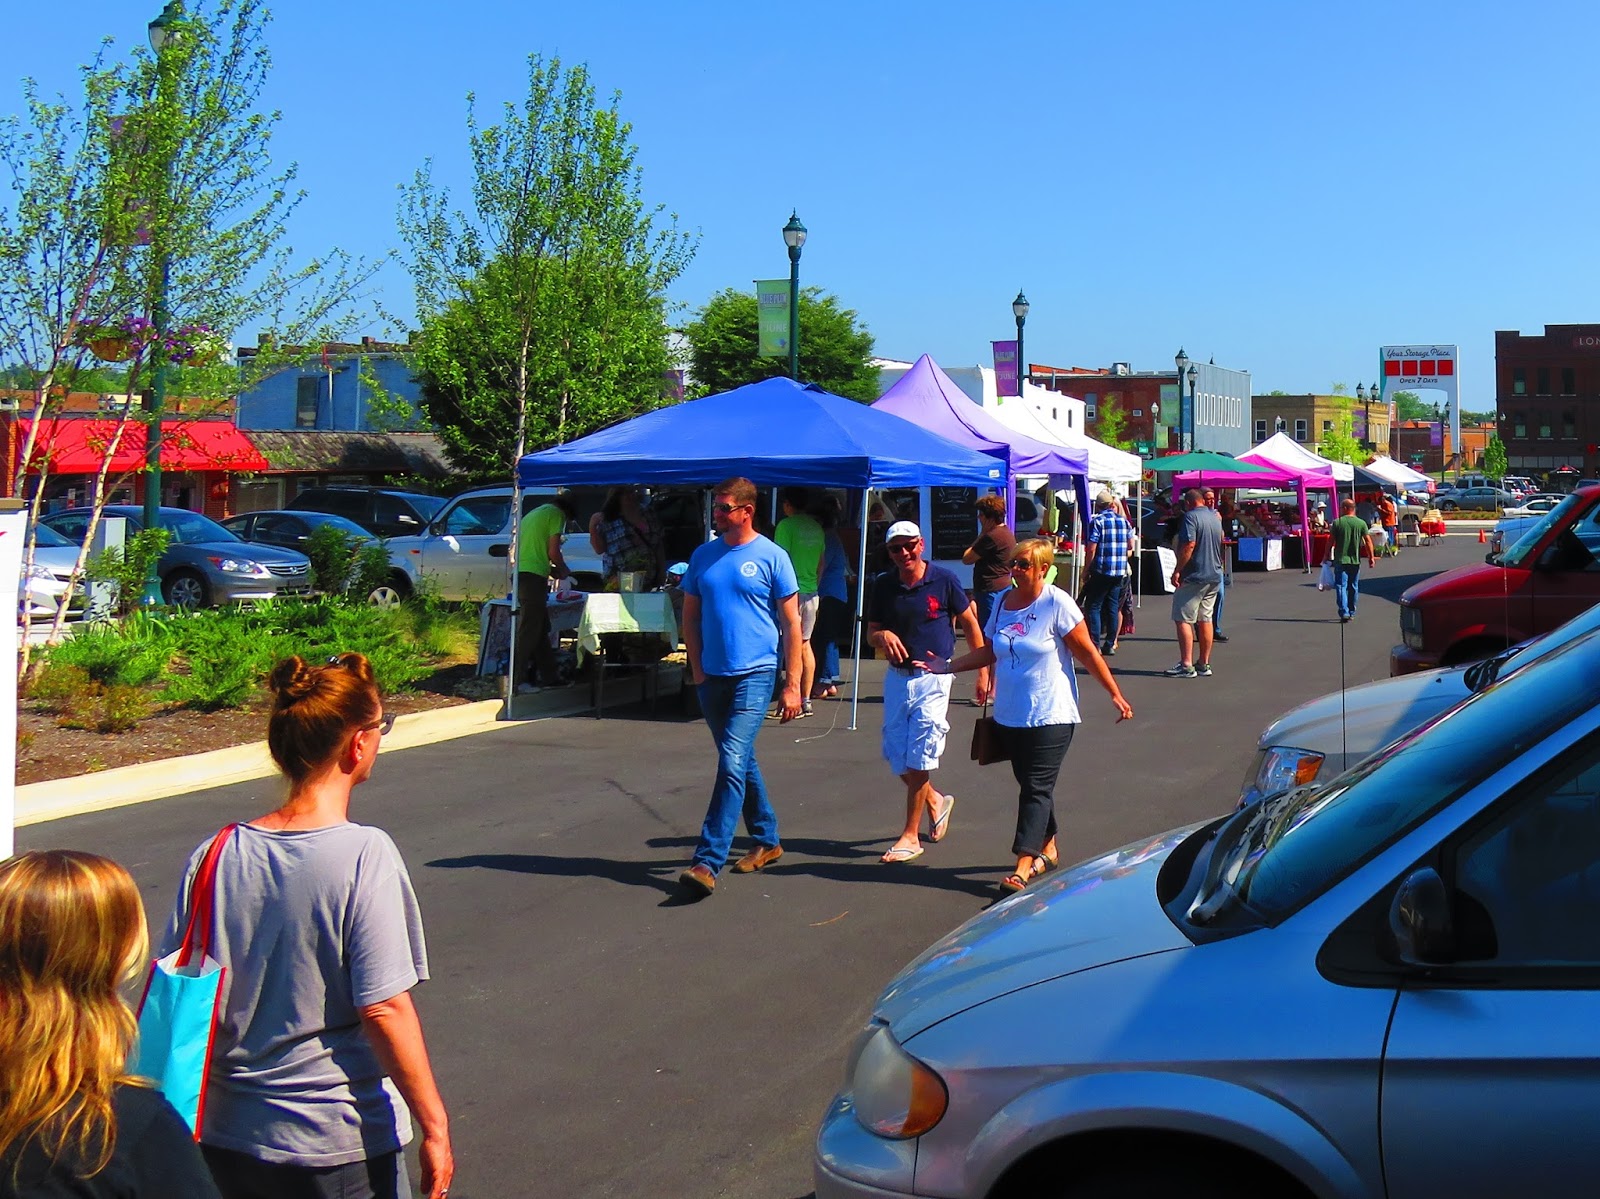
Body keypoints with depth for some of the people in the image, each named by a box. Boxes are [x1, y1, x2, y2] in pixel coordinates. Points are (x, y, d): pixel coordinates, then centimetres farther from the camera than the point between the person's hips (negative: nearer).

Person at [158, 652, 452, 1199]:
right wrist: (434, 1127, -8)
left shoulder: (214, 858, -3)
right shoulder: (364, 854, -17)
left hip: (224, 1136, 5)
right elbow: (385, 1011, -19)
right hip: (339, 1148, -5)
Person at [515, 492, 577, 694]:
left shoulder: (534, 513, 28)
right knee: (528, 631, -10)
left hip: (521, 573, 9)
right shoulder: (556, 513, 1)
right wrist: (564, 571, 11)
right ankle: (518, 681, -13)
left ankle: (550, 676, 22)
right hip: (534, 574, -9)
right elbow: (553, 552, -6)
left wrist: (553, 570, 24)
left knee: (541, 628, 16)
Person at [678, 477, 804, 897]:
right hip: (712, 676, 6)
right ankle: (767, 840, 32)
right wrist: (697, 669, 4)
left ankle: (708, 862, -18)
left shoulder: (771, 557, -4)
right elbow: (691, 615, 15)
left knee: (733, 764, -14)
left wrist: (792, 685, -6)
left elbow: (791, 623, -2)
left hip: (755, 674, -6)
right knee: (741, 761, 16)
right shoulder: (703, 556, 9)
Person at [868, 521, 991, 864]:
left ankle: (911, 836, 4)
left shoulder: (944, 580, -6)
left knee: (919, 758, -5)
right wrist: (883, 636, -14)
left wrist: (983, 672, 0)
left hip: (933, 678, -5)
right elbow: (871, 634, 10)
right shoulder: (884, 585, 4)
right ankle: (935, 801, 37)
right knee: (896, 757, 9)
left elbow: (971, 625, 2)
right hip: (896, 677, 5)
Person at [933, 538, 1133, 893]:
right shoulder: (1003, 602, 7)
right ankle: (1048, 848, 30)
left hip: (1051, 715, -6)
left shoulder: (1057, 604, -10)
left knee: (1037, 788, -8)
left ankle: (1023, 866, -12)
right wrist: (945, 667, 7)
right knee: (1029, 785, 14)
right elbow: (988, 652, 15)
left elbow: (1088, 653, -7)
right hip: (1011, 714, 6)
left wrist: (1115, 694, -7)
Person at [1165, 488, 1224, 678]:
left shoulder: (1191, 516, -12)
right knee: (1205, 619, 13)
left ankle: (1186, 665, -11)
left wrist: (1177, 571, -19)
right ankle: (1204, 664, 16)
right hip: (1214, 576, 8)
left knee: (1183, 619, -5)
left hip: (1194, 577, -8)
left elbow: (1189, 545, -21)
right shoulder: (1215, 517, 13)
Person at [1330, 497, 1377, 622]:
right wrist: (1371, 557, 1)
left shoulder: (1337, 523, -6)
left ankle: (1344, 613, -18)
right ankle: (1351, 612, 24)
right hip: (1355, 560, 3)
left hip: (1340, 560, -3)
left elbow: (1331, 541, -5)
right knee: (1353, 587, 15)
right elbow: (1368, 541, -3)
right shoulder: (1361, 523, 1)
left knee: (1341, 586, -4)